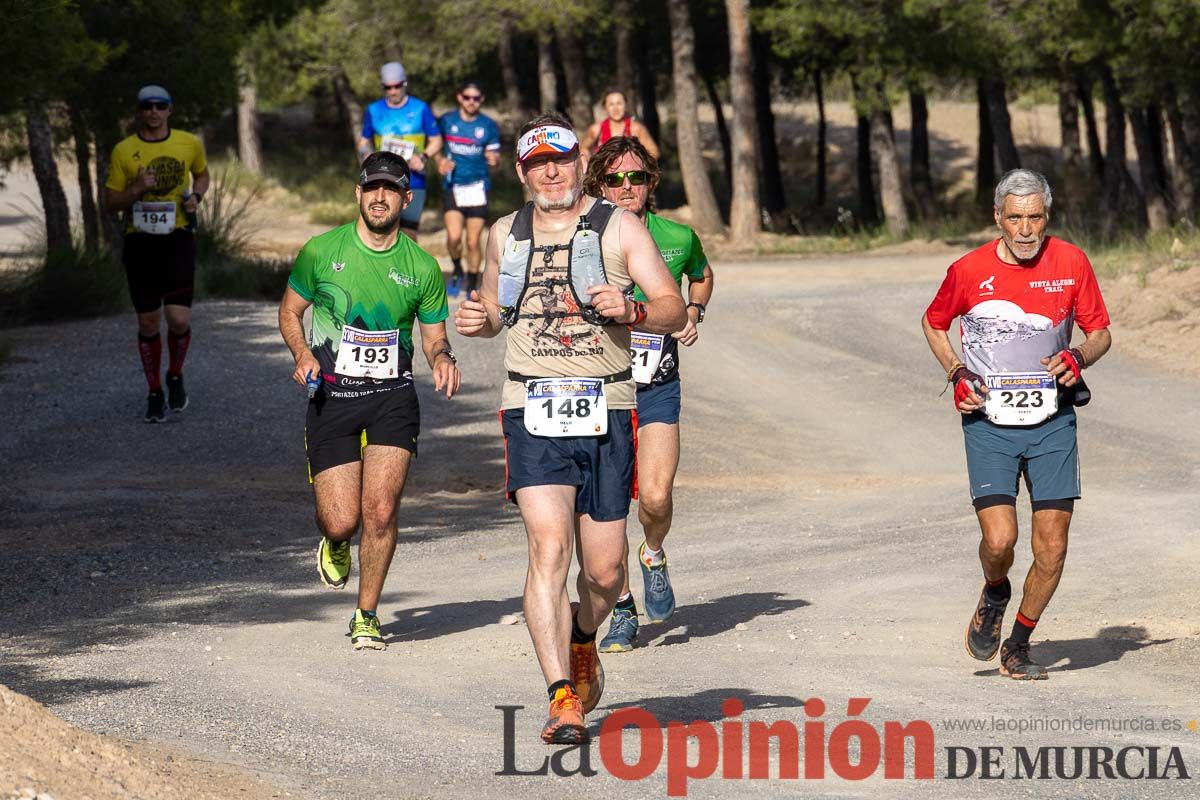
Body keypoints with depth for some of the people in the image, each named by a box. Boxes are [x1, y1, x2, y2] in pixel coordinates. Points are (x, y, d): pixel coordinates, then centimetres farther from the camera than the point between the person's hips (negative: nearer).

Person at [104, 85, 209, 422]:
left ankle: (176, 376, 17)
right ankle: (155, 394, 21)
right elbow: (110, 201, 3)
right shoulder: (123, 151, -2)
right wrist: (137, 190, -16)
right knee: (148, 323, 5)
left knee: (178, 319, -12)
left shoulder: (189, 144, 2)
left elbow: (202, 173, 22)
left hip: (178, 240, 0)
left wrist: (196, 196, 0)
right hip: (140, 242, 0)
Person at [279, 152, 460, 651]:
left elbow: (434, 336, 12)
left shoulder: (422, 267, 2)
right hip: (331, 396, 0)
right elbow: (290, 311, 11)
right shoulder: (321, 252, -1)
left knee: (380, 511, -13)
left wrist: (443, 359, -11)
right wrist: (303, 354, -8)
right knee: (342, 520, -6)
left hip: (392, 398, 0)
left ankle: (367, 616, 6)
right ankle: (335, 542, 35)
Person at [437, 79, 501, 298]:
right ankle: (457, 271, 14)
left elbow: (494, 155, 6)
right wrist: (440, 162, -2)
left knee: (473, 241, 0)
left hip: (477, 187, 0)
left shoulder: (489, 126, 2)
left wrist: (494, 158, -17)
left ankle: (472, 286, 14)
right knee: (454, 236, -15)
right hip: (452, 187, 0)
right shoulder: (446, 121, 4)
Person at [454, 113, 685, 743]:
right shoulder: (504, 236, 13)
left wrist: (630, 311, -21)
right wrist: (477, 320, 5)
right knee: (549, 547, -18)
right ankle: (562, 698, -20)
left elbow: (674, 310, 0)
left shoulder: (619, 229, 4)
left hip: (606, 412, -1)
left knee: (604, 572, 3)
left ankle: (582, 640, 38)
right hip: (532, 412, 1)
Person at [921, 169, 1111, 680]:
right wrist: (955, 372, -2)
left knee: (1052, 548, -3)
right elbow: (933, 323, 14)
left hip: (1052, 422, 1)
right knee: (999, 538, -16)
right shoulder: (968, 271, -5)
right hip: (989, 423, -1)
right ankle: (994, 597, 19)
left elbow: (1099, 332, 9)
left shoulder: (1071, 263, -2)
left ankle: (1018, 647, 18)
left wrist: (1079, 357, -13)